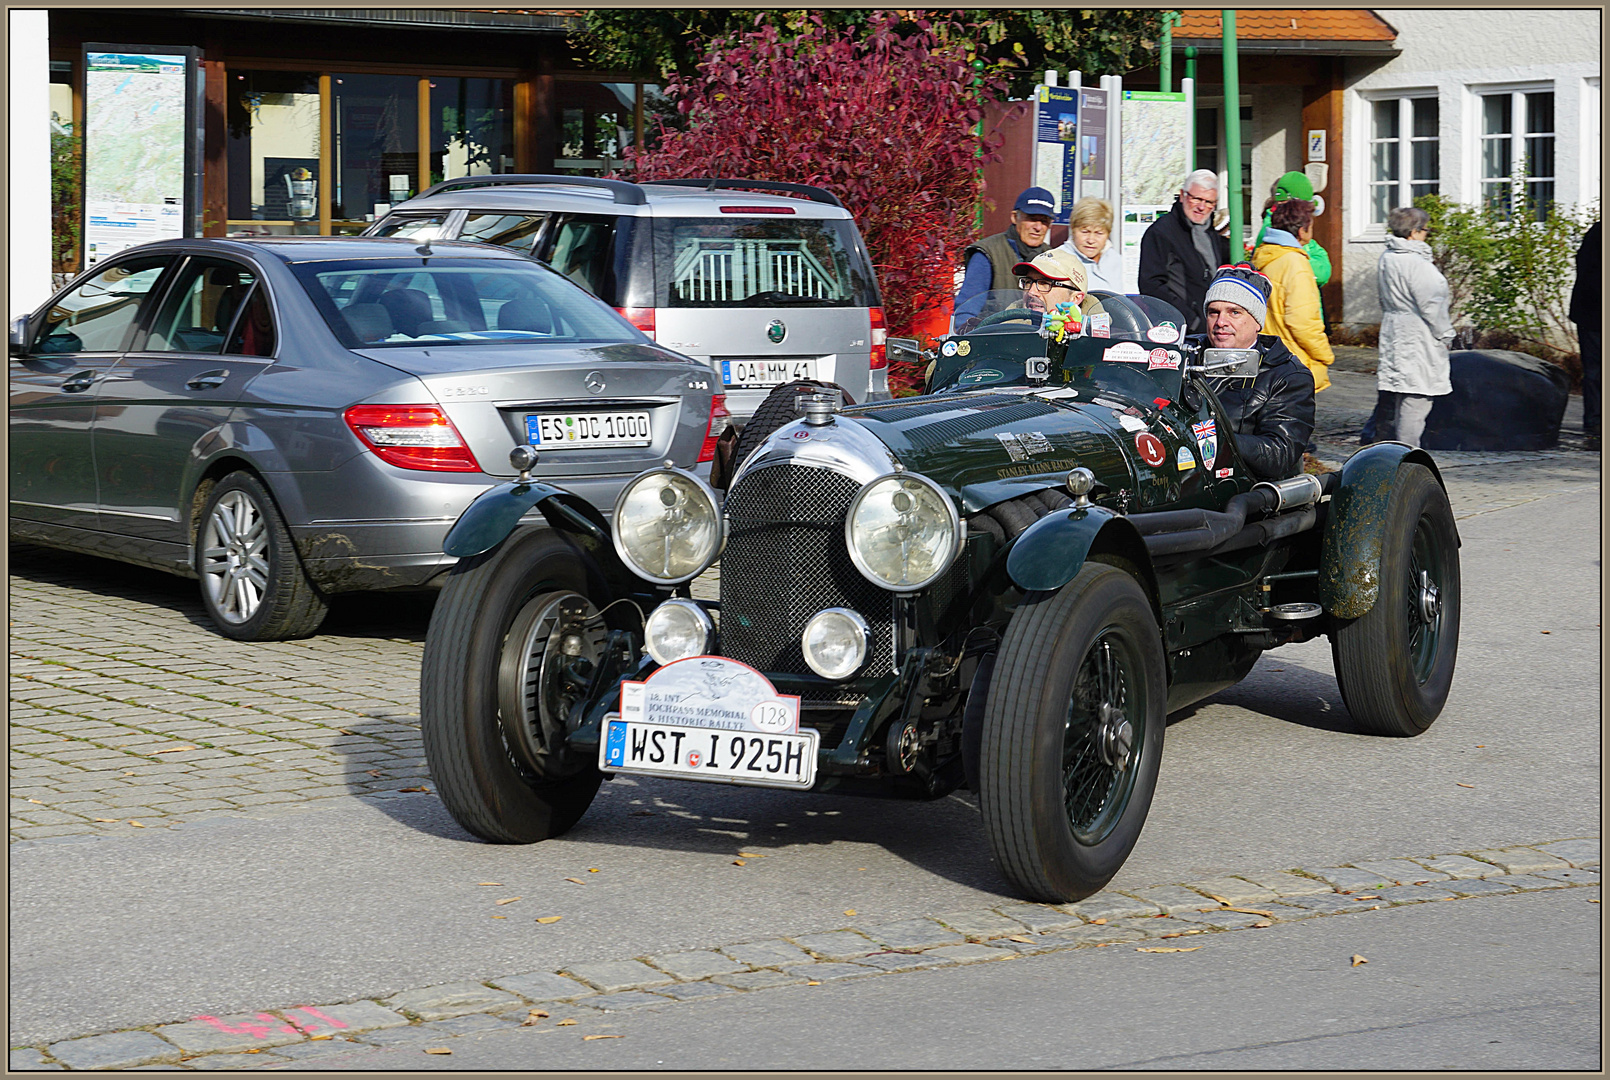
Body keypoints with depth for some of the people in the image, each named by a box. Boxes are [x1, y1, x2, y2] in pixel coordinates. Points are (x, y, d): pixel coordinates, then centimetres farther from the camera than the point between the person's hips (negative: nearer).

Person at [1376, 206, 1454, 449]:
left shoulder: (1386, 259, 10)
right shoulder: (1416, 263, -19)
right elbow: (1430, 305, -17)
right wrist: (1445, 335, -5)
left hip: (1393, 335, 10)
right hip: (1418, 340, -10)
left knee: (1392, 401, 14)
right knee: (1415, 402, -7)